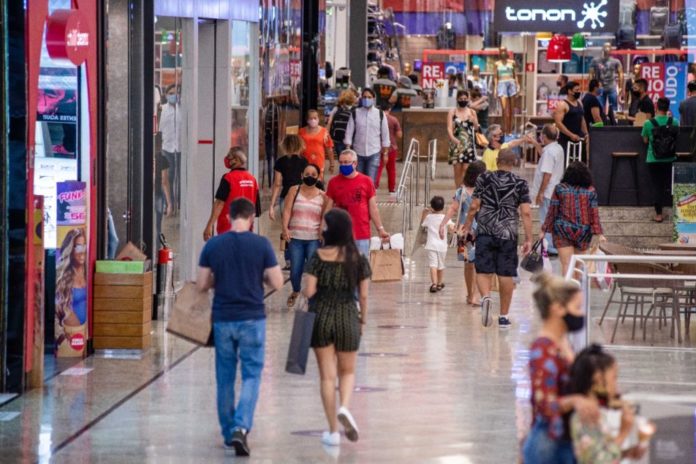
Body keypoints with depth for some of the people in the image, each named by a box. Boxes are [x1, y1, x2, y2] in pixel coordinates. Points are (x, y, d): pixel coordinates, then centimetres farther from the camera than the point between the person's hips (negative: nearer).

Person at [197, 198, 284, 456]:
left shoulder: (213, 245, -2)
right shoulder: (261, 244, -7)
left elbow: (202, 285, 1)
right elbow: (277, 283, -5)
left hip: (222, 319, 2)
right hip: (252, 318, -2)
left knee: (225, 378, 13)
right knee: (251, 375, 4)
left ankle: (228, 433, 20)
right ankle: (241, 427, -15)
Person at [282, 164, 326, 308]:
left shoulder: (322, 196, 6)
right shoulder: (294, 191, 5)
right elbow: (287, 210, -2)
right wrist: (285, 228, -15)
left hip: (314, 239, 0)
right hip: (295, 238, 0)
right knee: (295, 270, 3)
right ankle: (295, 291, 35)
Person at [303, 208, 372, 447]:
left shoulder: (319, 257, -9)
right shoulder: (358, 259, -4)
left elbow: (309, 291, -10)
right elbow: (363, 295, -1)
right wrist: (363, 319, 12)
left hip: (321, 317, -1)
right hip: (348, 318, 1)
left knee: (327, 375, 8)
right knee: (347, 371, 19)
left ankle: (333, 431, 10)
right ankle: (344, 407, -11)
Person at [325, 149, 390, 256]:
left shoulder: (366, 181, 2)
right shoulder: (334, 182, 4)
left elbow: (373, 208, 6)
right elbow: (328, 208, 7)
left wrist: (380, 229, 1)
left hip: (362, 235, 0)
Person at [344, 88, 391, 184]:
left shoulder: (380, 114, 1)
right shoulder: (355, 113, 1)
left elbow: (385, 133, 6)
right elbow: (349, 132, 1)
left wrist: (385, 152, 5)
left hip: (374, 153, -1)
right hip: (358, 152, 1)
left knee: (371, 181, -9)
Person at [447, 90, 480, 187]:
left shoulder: (472, 112, 9)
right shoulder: (452, 112, 3)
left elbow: (476, 128, 8)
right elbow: (449, 128, -7)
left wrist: (474, 120, -13)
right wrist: (453, 138, -26)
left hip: (468, 144, 1)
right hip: (456, 143, -1)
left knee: (466, 168, -9)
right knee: (457, 169, 0)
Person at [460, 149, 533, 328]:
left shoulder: (484, 178, 2)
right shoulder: (520, 183, 1)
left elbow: (474, 206, 2)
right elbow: (526, 213, -5)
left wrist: (468, 224, 19)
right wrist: (528, 239, -2)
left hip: (485, 232, 0)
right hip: (508, 234, 0)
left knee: (483, 271, 3)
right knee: (506, 275, 7)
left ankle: (485, 296, -27)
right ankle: (504, 316, 13)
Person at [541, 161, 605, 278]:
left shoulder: (560, 188, -4)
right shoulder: (590, 191, -1)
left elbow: (552, 211, -1)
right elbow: (594, 214, -3)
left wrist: (544, 230, 6)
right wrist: (599, 234, 0)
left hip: (563, 230, -2)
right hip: (583, 232, 2)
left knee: (566, 263, -4)